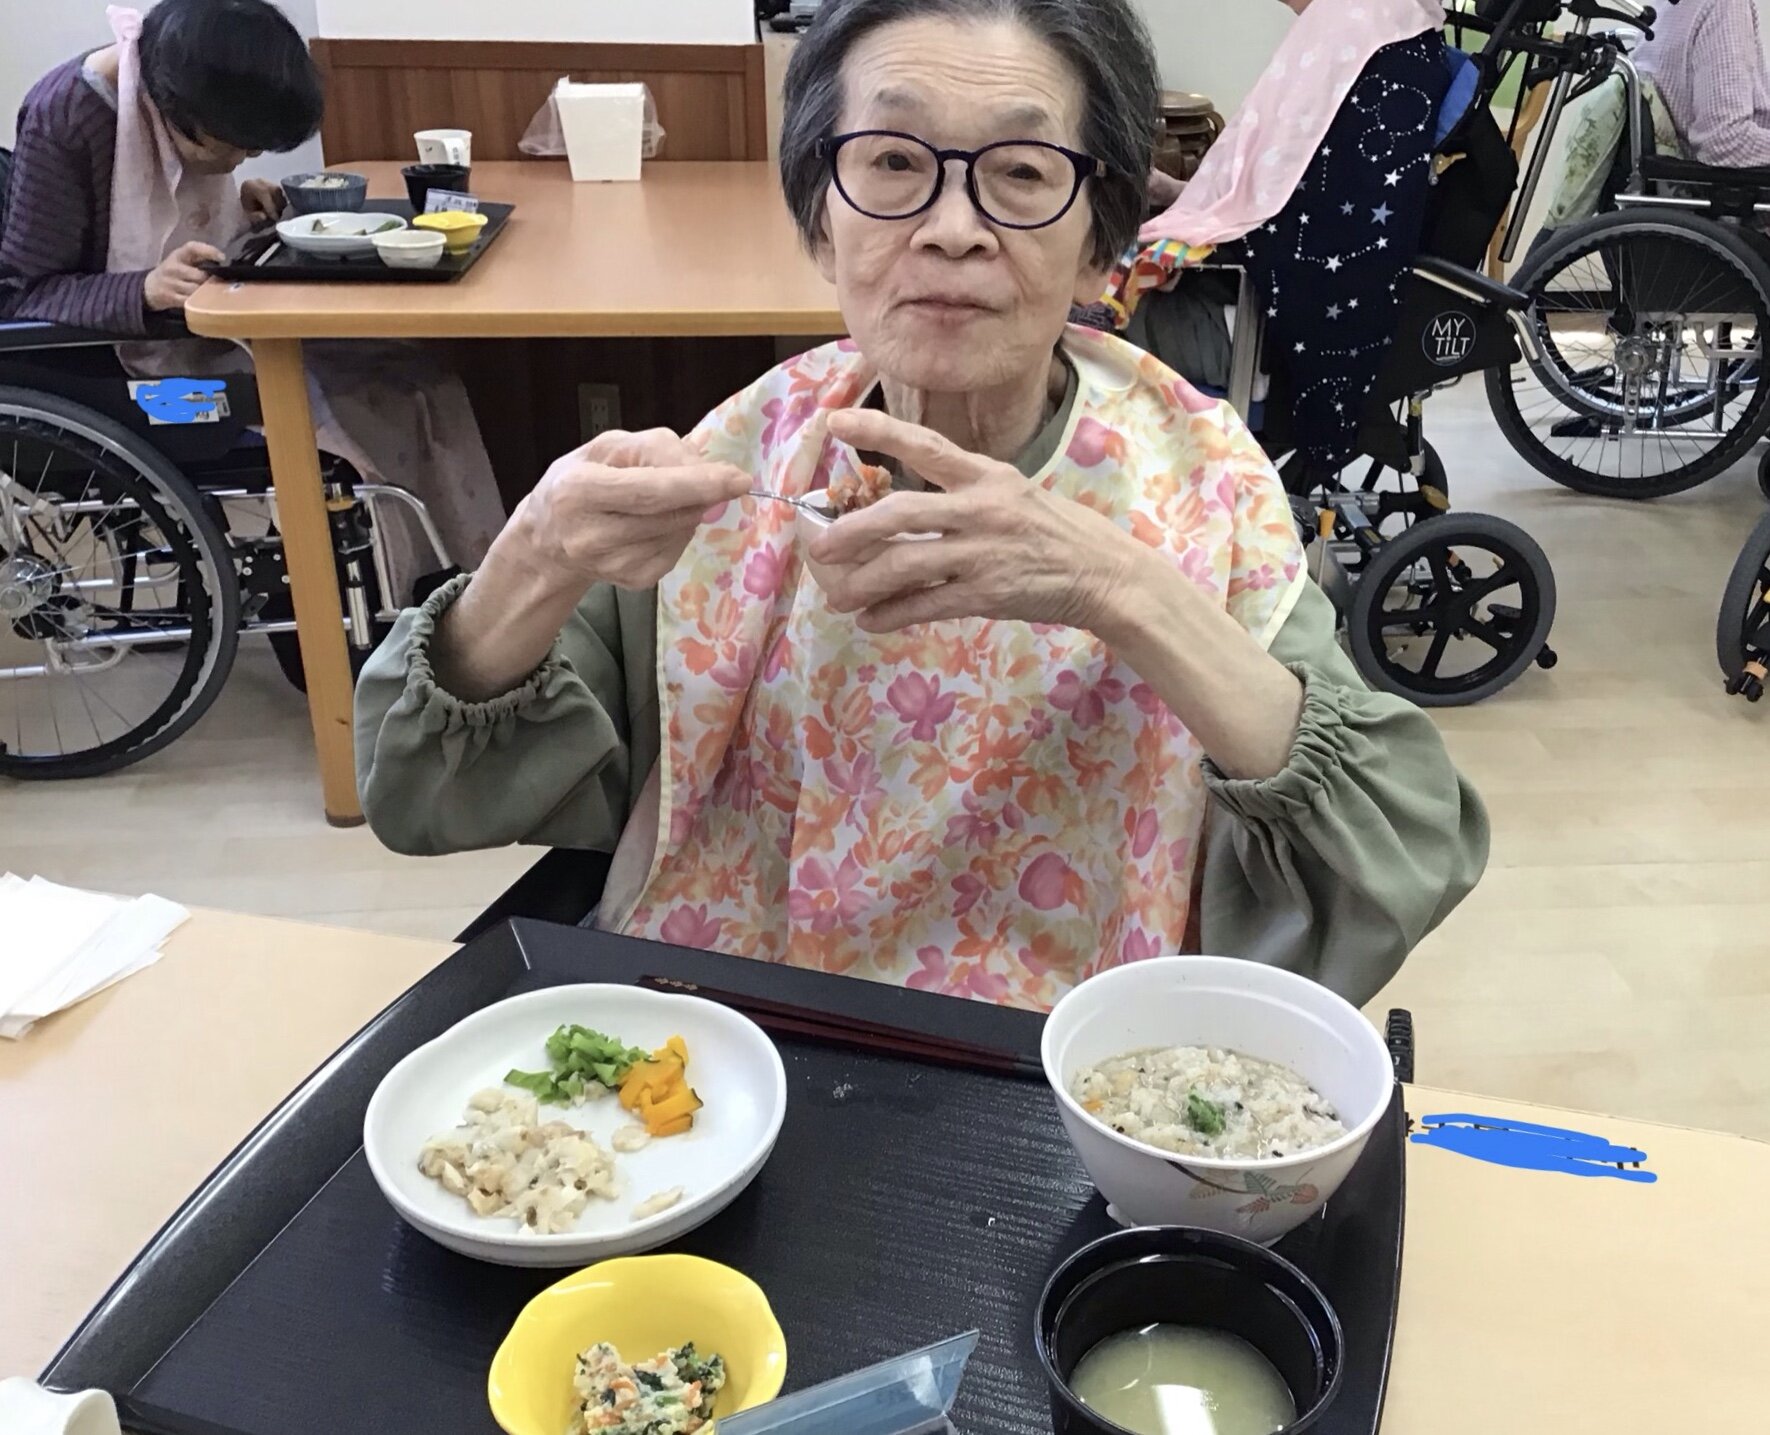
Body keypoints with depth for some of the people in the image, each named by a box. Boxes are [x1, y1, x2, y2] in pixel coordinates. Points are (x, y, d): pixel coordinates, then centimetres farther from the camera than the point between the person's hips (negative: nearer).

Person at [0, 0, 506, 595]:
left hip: (211, 327, 7)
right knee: (341, 438, -25)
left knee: (422, 385, -9)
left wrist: (235, 203, -3)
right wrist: (147, 290, -36)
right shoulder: (61, 121, -22)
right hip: (129, 365, -7)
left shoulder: (178, 103, -2)